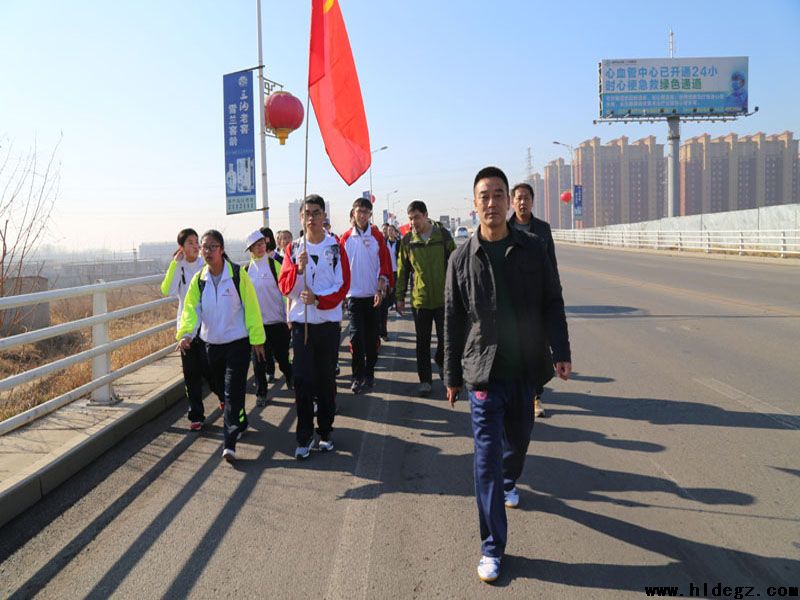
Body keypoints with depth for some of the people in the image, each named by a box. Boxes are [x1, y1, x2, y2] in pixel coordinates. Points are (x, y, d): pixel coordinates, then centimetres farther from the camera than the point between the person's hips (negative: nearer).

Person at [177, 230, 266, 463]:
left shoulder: (238, 274, -10)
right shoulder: (199, 279, 2)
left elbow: (251, 307, -7)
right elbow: (192, 309, -4)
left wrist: (257, 339, -6)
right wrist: (185, 334, -22)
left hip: (238, 341, -5)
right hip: (212, 343, 5)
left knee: (233, 391, -10)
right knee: (220, 389, 17)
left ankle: (230, 442, -10)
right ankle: (239, 424, 40)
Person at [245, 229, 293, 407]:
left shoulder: (274, 265, -3)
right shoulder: (246, 270, 7)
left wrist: (288, 316, -8)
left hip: (277, 320, -3)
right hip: (255, 322, 3)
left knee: (282, 356, 4)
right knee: (258, 360, 6)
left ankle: (293, 384, 25)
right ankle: (261, 393, 19)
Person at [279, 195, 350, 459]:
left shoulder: (335, 248, -1)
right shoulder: (293, 249, 5)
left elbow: (342, 286, -6)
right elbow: (285, 286, -2)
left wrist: (318, 299, -20)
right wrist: (298, 268, -20)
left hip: (329, 322, -1)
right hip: (301, 322, 1)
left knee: (326, 379, 8)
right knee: (302, 379, -3)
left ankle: (325, 432, 22)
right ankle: (304, 437, 8)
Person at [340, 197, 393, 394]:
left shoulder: (377, 236, 1)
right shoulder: (346, 238, 1)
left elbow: (384, 263, -1)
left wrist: (381, 288, -10)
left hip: (374, 295, 1)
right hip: (354, 295, -1)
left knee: (372, 337, 8)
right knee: (356, 337, -5)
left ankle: (369, 374, 22)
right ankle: (357, 376, 6)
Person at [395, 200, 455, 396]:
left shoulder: (443, 235, -2)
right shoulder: (407, 240, 2)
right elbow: (402, 270, 7)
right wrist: (400, 297, 6)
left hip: (443, 297, -1)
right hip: (419, 299, 1)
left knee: (445, 338, 3)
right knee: (423, 343, 7)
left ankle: (441, 361, 34)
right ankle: (425, 379, 18)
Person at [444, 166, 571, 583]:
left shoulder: (531, 249, 0)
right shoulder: (462, 259, -3)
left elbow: (552, 303, 3)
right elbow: (453, 322, 3)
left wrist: (561, 352, -8)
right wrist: (452, 376, 6)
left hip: (526, 369, 2)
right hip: (484, 372, -2)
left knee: (518, 439, 21)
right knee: (487, 459, -1)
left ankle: (509, 483, 54)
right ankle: (492, 548, 10)